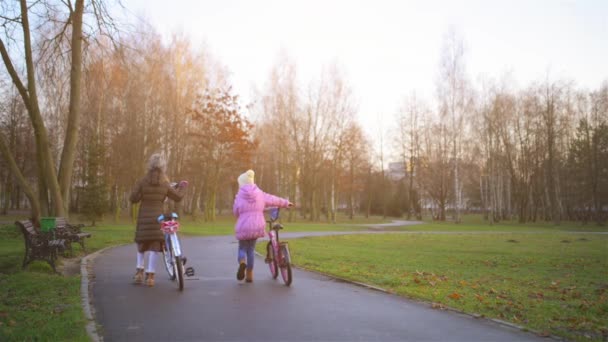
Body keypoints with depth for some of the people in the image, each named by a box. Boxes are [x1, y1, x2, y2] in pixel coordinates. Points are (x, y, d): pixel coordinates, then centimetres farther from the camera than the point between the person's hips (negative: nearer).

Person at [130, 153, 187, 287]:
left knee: (141, 243, 17)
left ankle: (139, 271, 8)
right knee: (154, 245, 2)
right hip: (158, 217, 0)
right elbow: (177, 197, 7)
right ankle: (150, 275, 1)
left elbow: (133, 199, -5)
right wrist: (182, 188, 26)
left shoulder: (143, 182, -5)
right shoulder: (165, 184, -1)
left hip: (144, 218, 0)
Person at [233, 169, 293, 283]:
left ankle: (242, 262, -21)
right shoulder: (259, 194, 5)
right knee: (251, 250, 17)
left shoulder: (239, 196, -4)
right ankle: (249, 275, 19)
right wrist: (286, 203, 32)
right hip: (257, 226, 3)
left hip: (243, 227, -3)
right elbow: (274, 199, 17)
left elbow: (236, 212, 2)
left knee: (242, 249, 12)